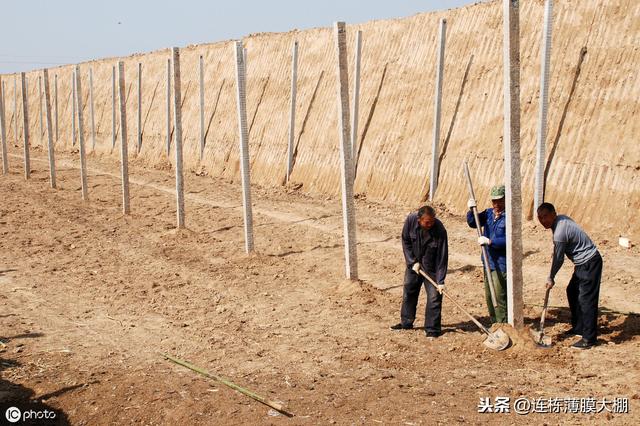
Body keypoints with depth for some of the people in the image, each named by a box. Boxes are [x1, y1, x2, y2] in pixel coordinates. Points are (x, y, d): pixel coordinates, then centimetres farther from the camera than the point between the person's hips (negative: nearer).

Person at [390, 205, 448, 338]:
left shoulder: (440, 230, -29)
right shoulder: (411, 220, -21)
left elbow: (442, 257, -25)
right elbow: (406, 242, -6)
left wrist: (440, 281, -26)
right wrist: (413, 262, -12)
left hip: (431, 268, -4)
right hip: (413, 264, 4)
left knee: (434, 296, -6)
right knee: (408, 292, 15)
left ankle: (432, 329, 4)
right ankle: (406, 323, 31)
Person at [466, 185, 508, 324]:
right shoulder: (489, 213, 8)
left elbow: (509, 240, -24)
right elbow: (473, 223, 9)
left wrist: (490, 241, -26)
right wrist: (471, 211, -9)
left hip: (502, 264, -8)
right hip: (488, 262, 8)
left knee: (499, 297, -6)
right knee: (489, 296, 16)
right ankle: (494, 324, 28)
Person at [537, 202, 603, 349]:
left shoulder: (559, 234, -26)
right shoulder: (562, 218, 3)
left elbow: (558, 259, -15)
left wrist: (551, 278, 0)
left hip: (589, 264, -11)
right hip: (584, 262, 11)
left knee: (586, 299, -9)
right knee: (572, 292, 19)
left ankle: (589, 338, -4)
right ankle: (578, 327, 30)